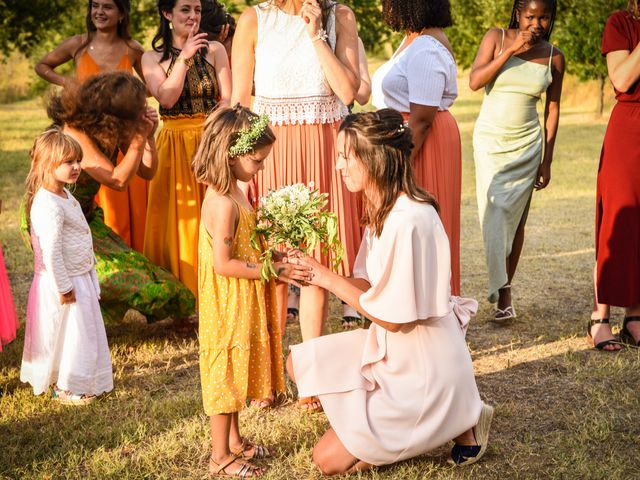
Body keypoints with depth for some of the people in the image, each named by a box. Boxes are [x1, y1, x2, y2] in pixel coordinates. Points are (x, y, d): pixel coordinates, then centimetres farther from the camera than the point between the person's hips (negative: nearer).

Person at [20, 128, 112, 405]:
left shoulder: (65, 195, 7)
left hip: (81, 277, 10)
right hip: (64, 283, -10)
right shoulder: (48, 206, -26)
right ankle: (66, 389, 20)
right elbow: (51, 252, -27)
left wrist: (90, 276, 21)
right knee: (69, 334, 3)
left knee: (85, 330, 20)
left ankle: (83, 382, 35)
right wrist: (64, 288, -23)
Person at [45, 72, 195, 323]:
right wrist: (139, 137, -31)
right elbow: (118, 180, -32)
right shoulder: (76, 134, -30)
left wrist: (148, 135, -19)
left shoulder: (117, 129, -9)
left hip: (86, 217, 7)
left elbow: (147, 171, -4)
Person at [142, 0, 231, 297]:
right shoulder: (152, 58, 6)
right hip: (174, 146, 0)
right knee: (177, 219, -1)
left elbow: (228, 99, 2)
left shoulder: (214, 50, 6)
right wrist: (184, 57, -11)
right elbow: (167, 98, -10)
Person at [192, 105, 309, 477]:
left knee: (237, 370, 20)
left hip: (243, 305, 10)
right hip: (228, 306, -10)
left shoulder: (231, 192, 7)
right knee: (226, 371, 2)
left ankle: (234, 440, 35)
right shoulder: (223, 204, -25)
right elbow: (222, 264, -26)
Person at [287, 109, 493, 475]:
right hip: (392, 346, 9)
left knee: (330, 458, -5)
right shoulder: (382, 208, 2)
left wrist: (328, 278, -16)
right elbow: (370, 285, 5)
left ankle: (457, 422, 4)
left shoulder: (408, 220, -27)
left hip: (421, 367, -9)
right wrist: (313, 275, -8)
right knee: (301, 363, 11)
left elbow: (392, 317, -23)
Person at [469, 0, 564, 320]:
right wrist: (511, 50, -18)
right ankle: (502, 291, -9)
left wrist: (547, 160, 4)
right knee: (494, 212, -13)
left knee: (516, 220, 3)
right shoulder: (496, 38, -2)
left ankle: (504, 290, 13)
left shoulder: (554, 57, 1)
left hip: (527, 144, 2)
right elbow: (475, 81, -12)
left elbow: (552, 109, 5)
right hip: (490, 140, -1)